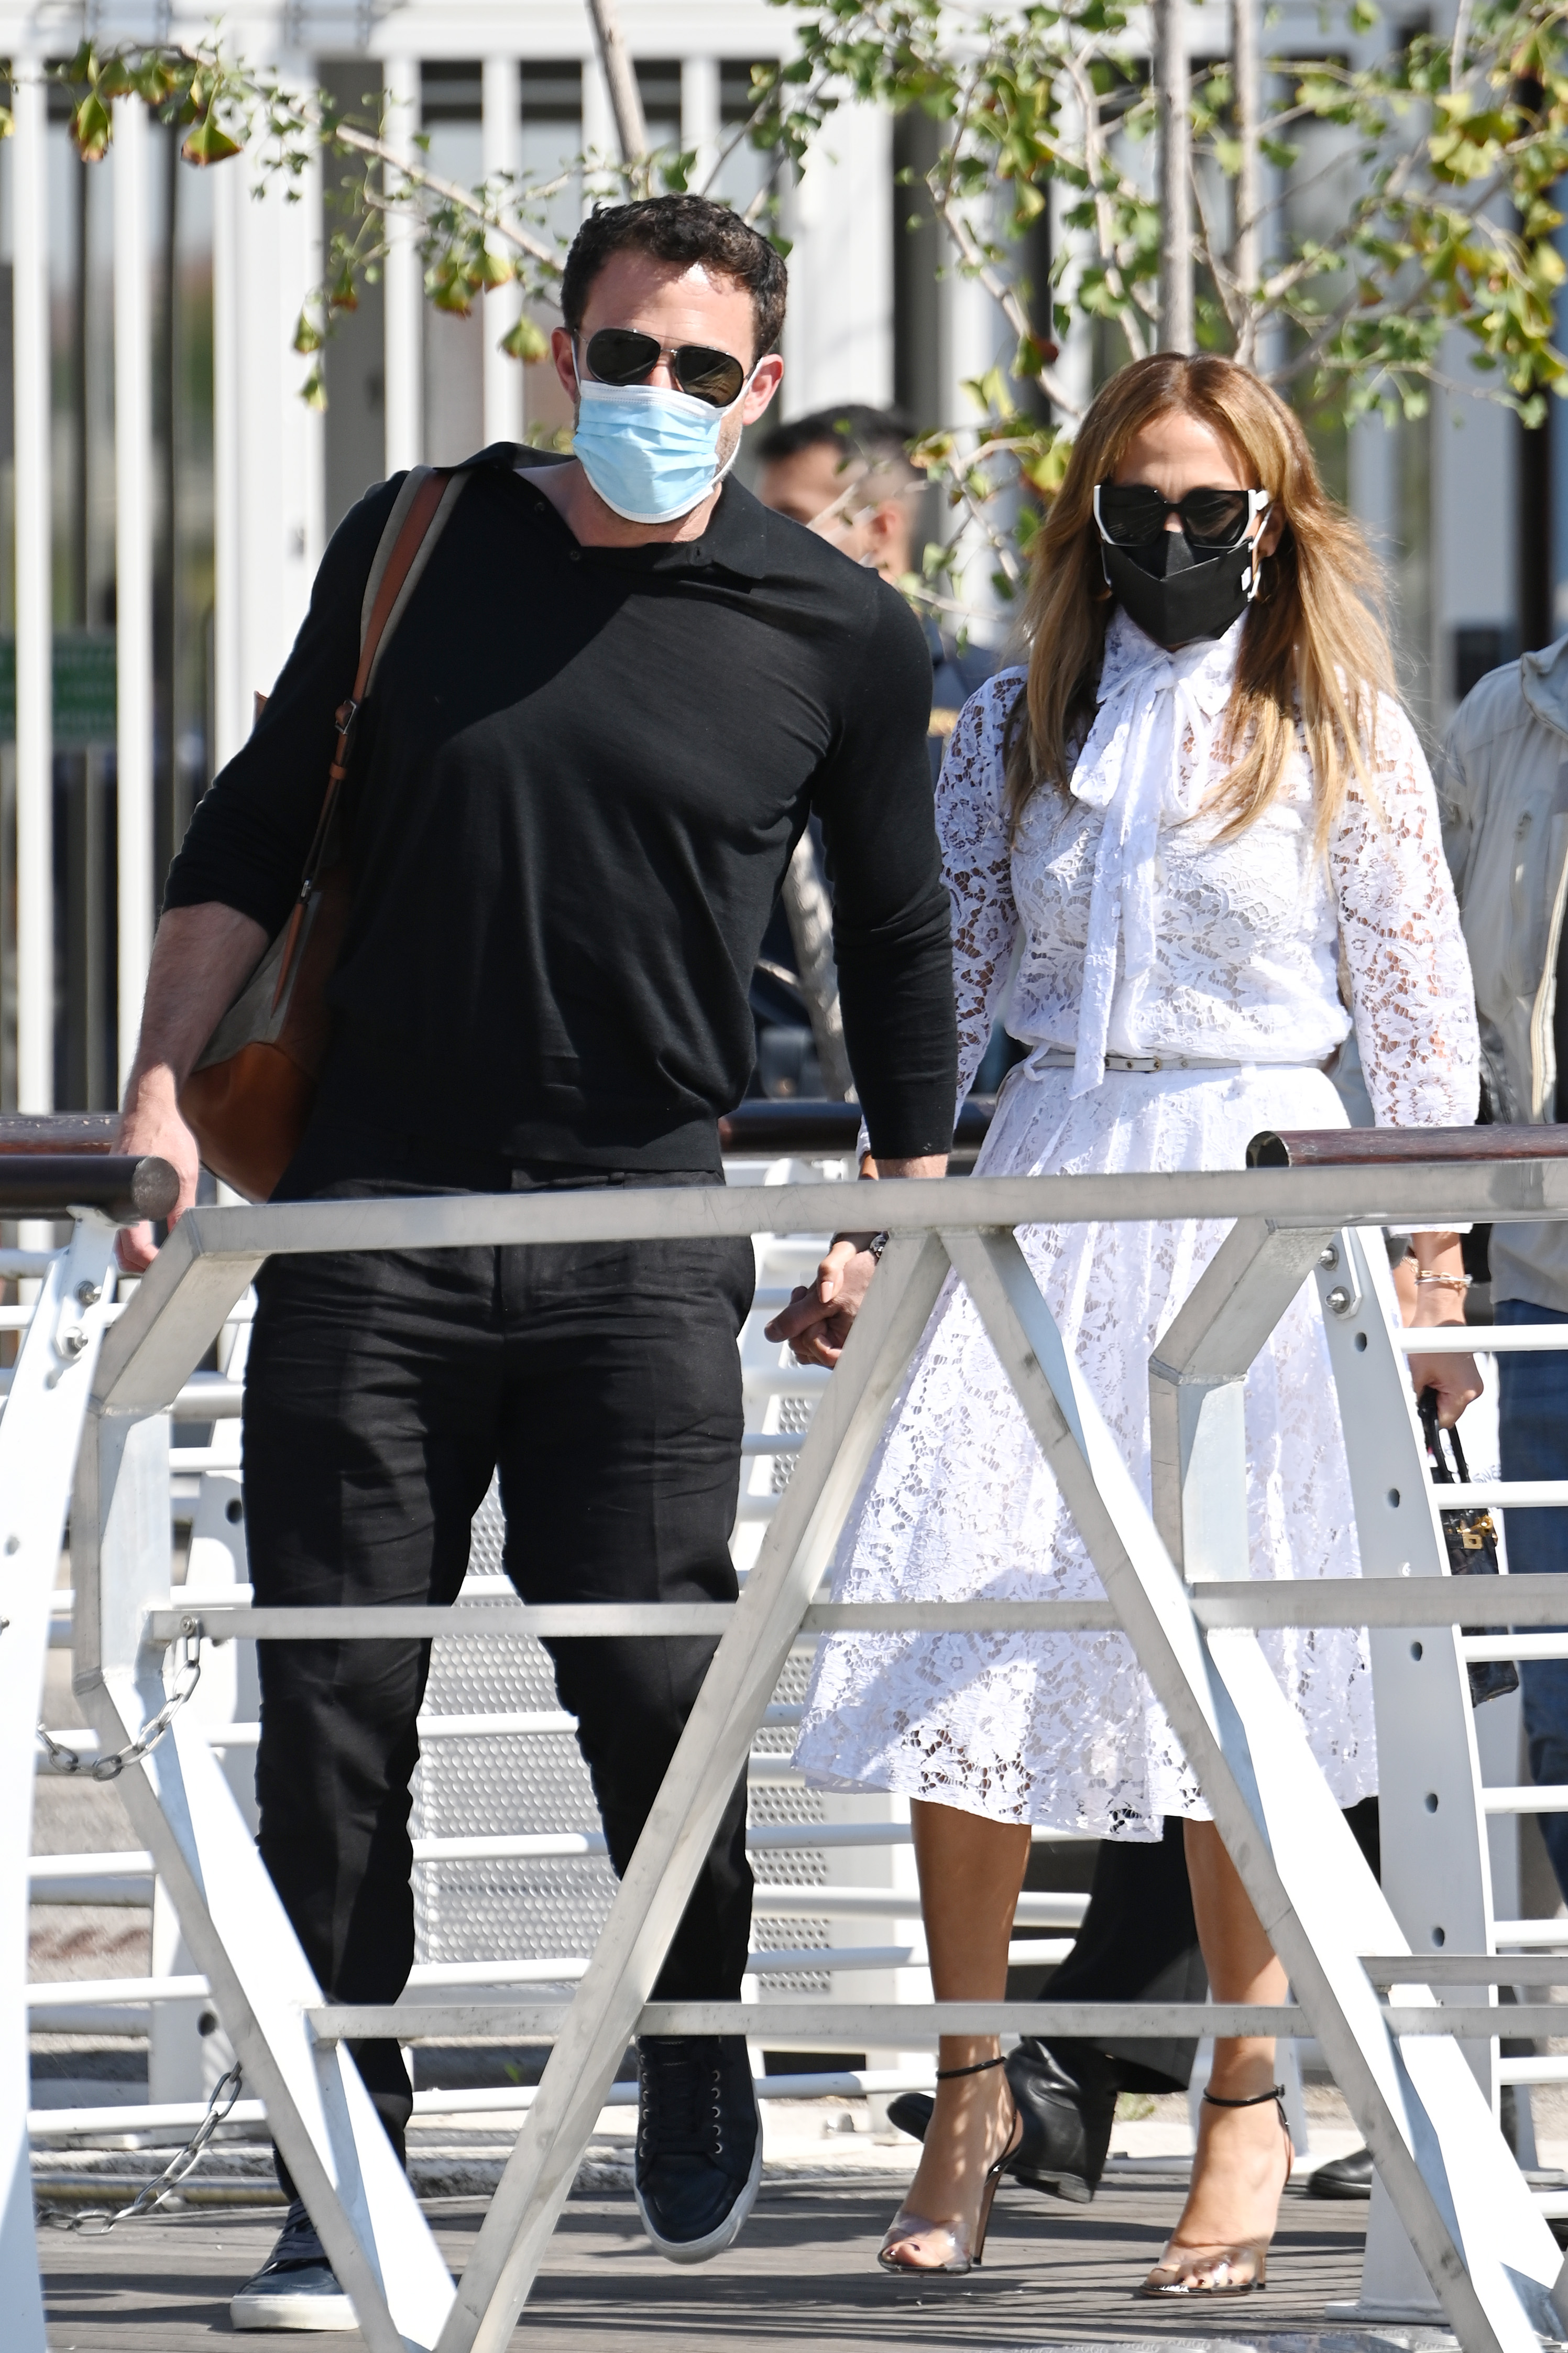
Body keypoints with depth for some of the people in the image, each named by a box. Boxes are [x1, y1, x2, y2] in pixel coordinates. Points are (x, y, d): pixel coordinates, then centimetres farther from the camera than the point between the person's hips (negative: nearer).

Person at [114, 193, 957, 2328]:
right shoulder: (418, 546, 5)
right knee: (336, 1702, -2)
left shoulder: (841, 638, 3)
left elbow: (895, 945, 13)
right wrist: (163, 1082, 2)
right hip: (375, 1213, 1)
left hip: (645, 1224, -1)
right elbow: (259, 830, 12)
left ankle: (701, 2076, 22)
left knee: (652, 1680, -6)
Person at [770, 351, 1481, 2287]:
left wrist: (1432, 1275, 0)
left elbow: (1421, 1023, 4)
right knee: (953, 1613, -8)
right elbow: (936, 995, 13)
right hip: (1046, 1184, 3)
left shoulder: (1345, 734, 2)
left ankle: (1249, 2105, 6)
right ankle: (971, 2086, 4)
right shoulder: (1018, 727, 10)